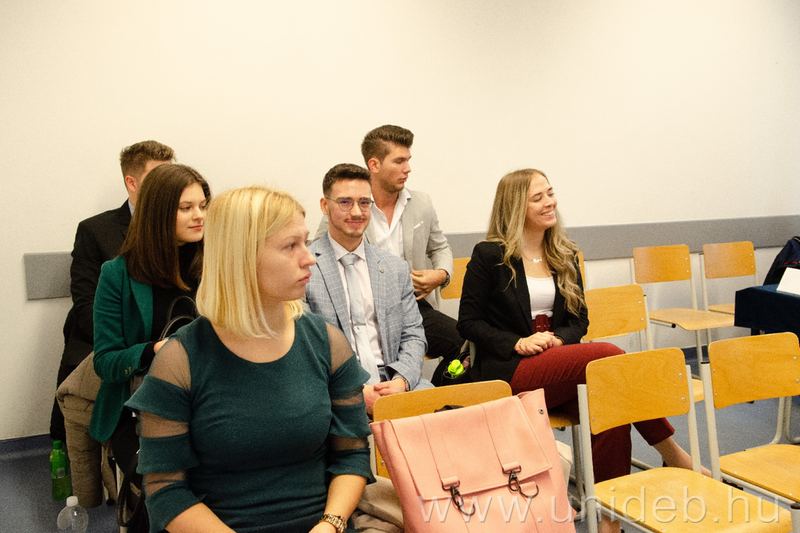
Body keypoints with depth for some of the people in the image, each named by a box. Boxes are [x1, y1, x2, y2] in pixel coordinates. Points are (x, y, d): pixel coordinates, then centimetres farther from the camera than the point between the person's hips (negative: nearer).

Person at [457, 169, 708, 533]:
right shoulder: (489, 255, -1)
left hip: (556, 365, 5)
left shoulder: (563, 255, 16)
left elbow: (579, 320, 15)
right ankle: (673, 454, -13)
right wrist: (517, 343, -17)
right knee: (609, 356, -28)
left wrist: (557, 338, -8)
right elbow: (468, 321, -2)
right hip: (508, 372, -5)